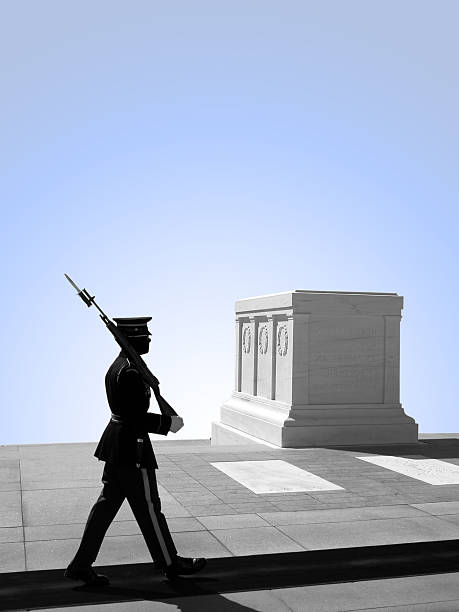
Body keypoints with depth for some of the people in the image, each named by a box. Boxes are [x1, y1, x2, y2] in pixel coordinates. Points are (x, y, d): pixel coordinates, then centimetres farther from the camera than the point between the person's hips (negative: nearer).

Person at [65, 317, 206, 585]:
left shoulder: (116, 366, 10)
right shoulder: (130, 372, -22)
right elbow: (136, 416, -24)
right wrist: (169, 423, -14)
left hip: (116, 441, 10)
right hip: (132, 445, -10)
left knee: (107, 503, 13)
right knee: (148, 506, 4)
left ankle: (81, 565, 18)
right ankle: (170, 563, 19)